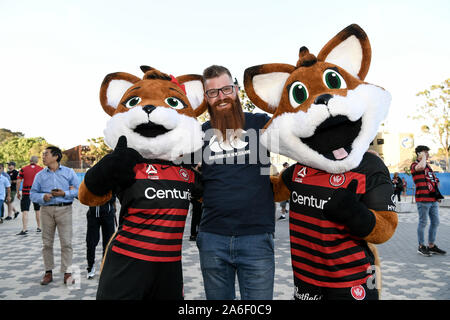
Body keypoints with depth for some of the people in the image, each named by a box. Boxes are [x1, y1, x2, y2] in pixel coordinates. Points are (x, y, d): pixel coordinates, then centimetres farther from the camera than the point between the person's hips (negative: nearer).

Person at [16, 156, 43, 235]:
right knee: (38, 210, 16)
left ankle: (25, 229, -9)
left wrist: (18, 193, 5)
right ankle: (39, 227, 24)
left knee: (25, 211, -2)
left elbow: (19, 181, -3)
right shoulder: (41, 169, 3)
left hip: (26, 192, -2)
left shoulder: (23, 169, 0)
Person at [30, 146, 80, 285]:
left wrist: (64, 193, -12)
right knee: (47, 242, 6)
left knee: (66, 242, -4)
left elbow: (78, 190, 3)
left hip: (64, 209, -2)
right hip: (46, 210, 2)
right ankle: (48, 272, 17)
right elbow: (33, 193, 8)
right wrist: (43, 196, -12)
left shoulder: (69, 172, 7)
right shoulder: (40, 175, 12)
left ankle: (67, 272, 2)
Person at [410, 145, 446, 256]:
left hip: (433, 199, 8)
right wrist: (423, 157, -13)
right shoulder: (415, 165, -5)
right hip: (423, 199, -8)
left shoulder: (428, 165, 20)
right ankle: (421, 246, 8)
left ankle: (431, 245, 21)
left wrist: (438, 195, 19)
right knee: (423, 222, -2)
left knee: (435, 222, 11)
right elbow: (421, 167, -31)